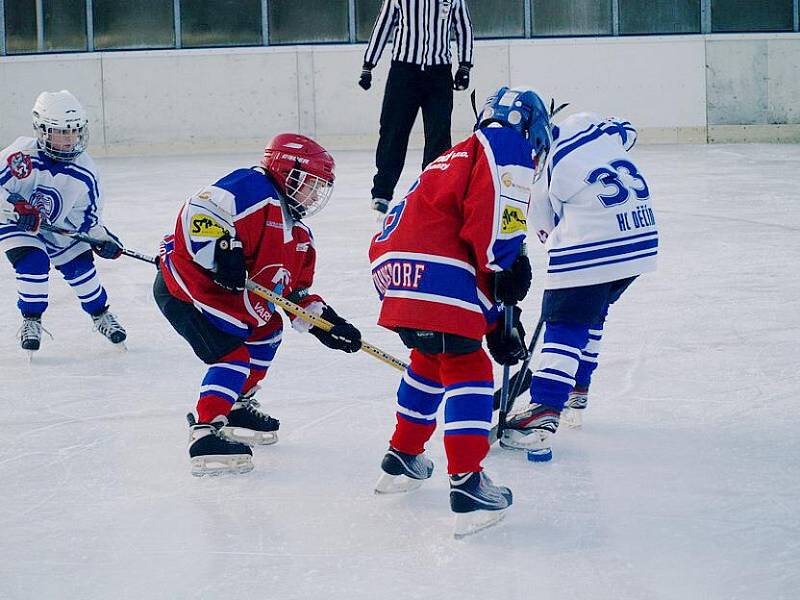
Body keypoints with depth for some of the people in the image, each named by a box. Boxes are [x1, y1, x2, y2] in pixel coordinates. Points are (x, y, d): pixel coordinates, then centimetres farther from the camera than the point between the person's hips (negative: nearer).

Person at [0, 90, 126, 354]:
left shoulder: (84, 171, -12)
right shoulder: (23, 156, -28)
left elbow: (88, 214, 0)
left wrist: (102, 238, -13)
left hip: (58, 228, 4)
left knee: (80, 266, -2)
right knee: (34, 263, -25)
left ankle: (100, 314, 25)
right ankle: (31, 320, -3)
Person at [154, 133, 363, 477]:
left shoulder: (298, 235, 15)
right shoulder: (254, 190, -17)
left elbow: (296, 292, 18)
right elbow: (198, 211, -28)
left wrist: (327, 323, 5)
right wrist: (222, 251, -35)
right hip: (186, 286, -11)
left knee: (268, 330, 21)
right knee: (233, 355, -18)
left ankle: (237, 408, 31)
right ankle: (205, 434, -24)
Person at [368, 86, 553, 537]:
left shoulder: (461, 159, 34)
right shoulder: (505, 145, 6)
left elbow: (479, 265, 33)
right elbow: (495, 211, -15)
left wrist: (498, 325, 30)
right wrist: (509, 266, -8)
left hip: (391, 265, 9)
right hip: (434, 269, -9)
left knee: (432, 357, 29)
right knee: (467, 368, -5)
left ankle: (403, 457, 38)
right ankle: (467, 484, -13)